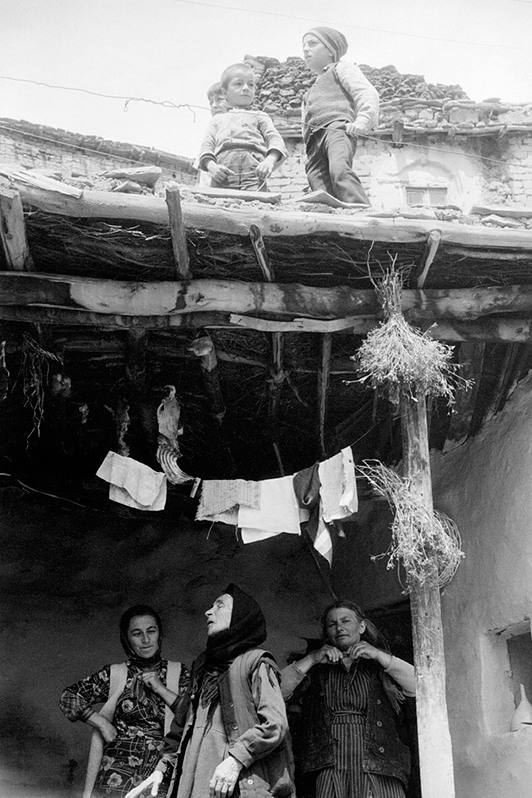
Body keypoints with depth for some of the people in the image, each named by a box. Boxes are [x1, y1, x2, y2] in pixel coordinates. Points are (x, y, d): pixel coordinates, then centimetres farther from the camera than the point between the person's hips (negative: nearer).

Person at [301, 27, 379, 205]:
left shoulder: (341, 68, 22)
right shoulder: (311, 92, 45)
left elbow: (367, 93, 5)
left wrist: (363, 120, -14)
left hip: (337, 126, -6)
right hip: (314, 143, 6)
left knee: (339, 169, -39)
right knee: (323, 196, -21)